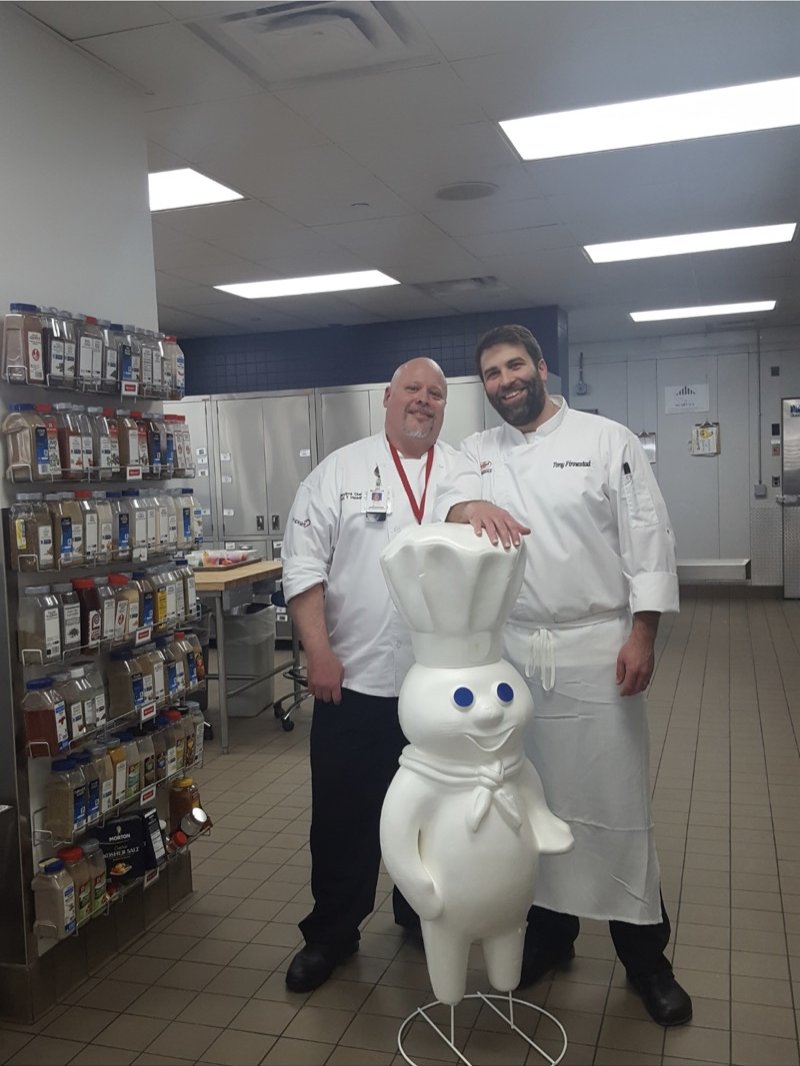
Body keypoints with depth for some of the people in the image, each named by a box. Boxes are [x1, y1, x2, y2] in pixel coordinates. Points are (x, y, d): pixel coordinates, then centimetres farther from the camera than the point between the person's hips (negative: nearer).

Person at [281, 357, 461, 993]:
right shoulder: (340, 472, 1)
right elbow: (304, 566, -4)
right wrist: (319, 652, -11)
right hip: (355, 678, -2)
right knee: (344, 815, 8)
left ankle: (421, 912, 39)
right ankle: (331, 933, 27)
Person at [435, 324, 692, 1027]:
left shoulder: (607, 440, -1)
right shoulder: (479, 452, 10)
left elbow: (648, 540, -4)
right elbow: (445, 501, -8)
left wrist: (641, 636, -11)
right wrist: (470, 506, -32)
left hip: (597, 647, -3)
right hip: (511, 651, 3)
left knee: (615, 799, 3)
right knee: (532, 799, 13)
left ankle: (645, 954, 21)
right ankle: (550, 934, 32)